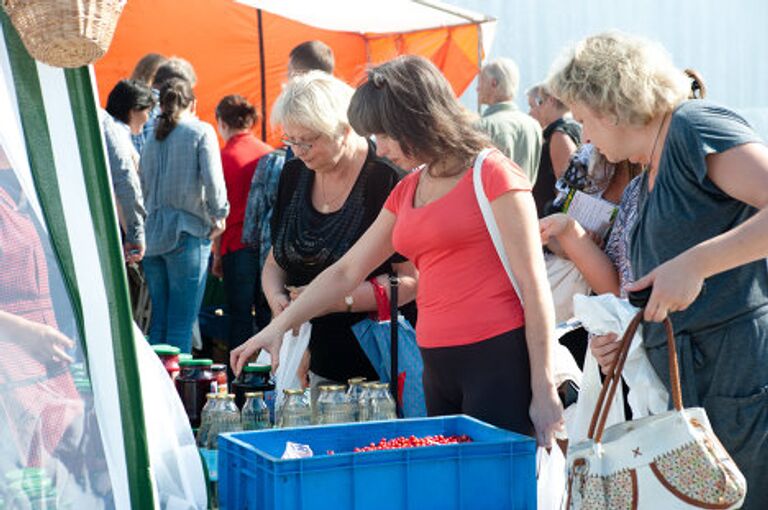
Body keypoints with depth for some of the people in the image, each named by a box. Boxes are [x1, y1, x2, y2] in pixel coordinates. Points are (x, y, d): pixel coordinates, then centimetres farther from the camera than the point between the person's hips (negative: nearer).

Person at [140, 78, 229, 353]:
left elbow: (142, 187, 12)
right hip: (187, 233, -5)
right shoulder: (201, 131, -2)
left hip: (153, 235, 5)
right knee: (182, 323, -4)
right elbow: (212, 180, -10)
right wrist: (219, 215, 3)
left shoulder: (152, 139, 13)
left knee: (158, 320, 11)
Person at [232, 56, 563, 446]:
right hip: (438, 366, 7)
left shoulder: (492, 174, -6)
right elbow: (346, 272, 22)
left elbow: (534, 287, -9)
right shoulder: (406, 192, 16)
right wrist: (278, 326, 15)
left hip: (498, 358, -7)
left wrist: (543, 390, -12)